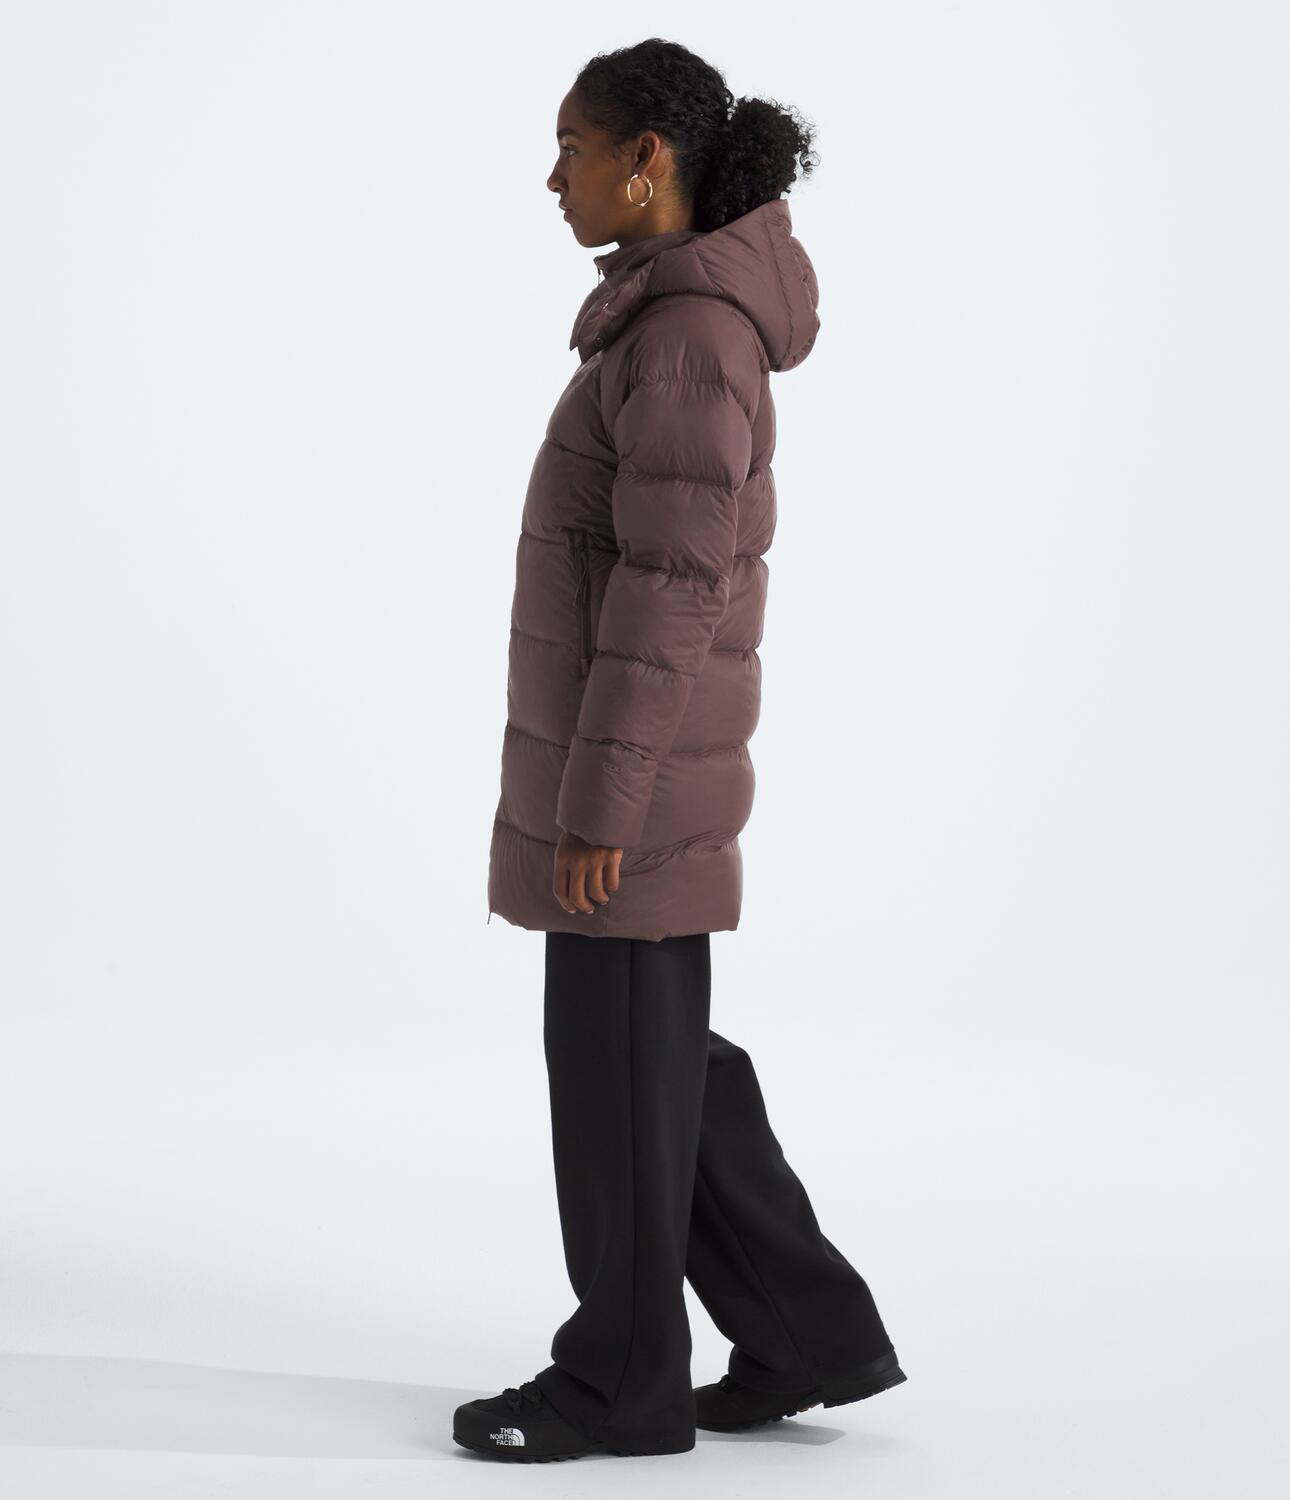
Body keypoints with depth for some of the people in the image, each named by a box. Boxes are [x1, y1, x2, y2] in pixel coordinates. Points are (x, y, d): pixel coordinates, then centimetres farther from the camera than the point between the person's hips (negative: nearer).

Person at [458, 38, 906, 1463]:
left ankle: (623, 1374, 16)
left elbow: (669, 590, -22)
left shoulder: (690, 336, -19)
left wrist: (599, 804, -20)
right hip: (621, 747, 10)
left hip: (628, 760, -10)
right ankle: (812, 1331, 19)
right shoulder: (688, 317, 12)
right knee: (658, 1053, 14)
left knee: (614, 1063, 2)